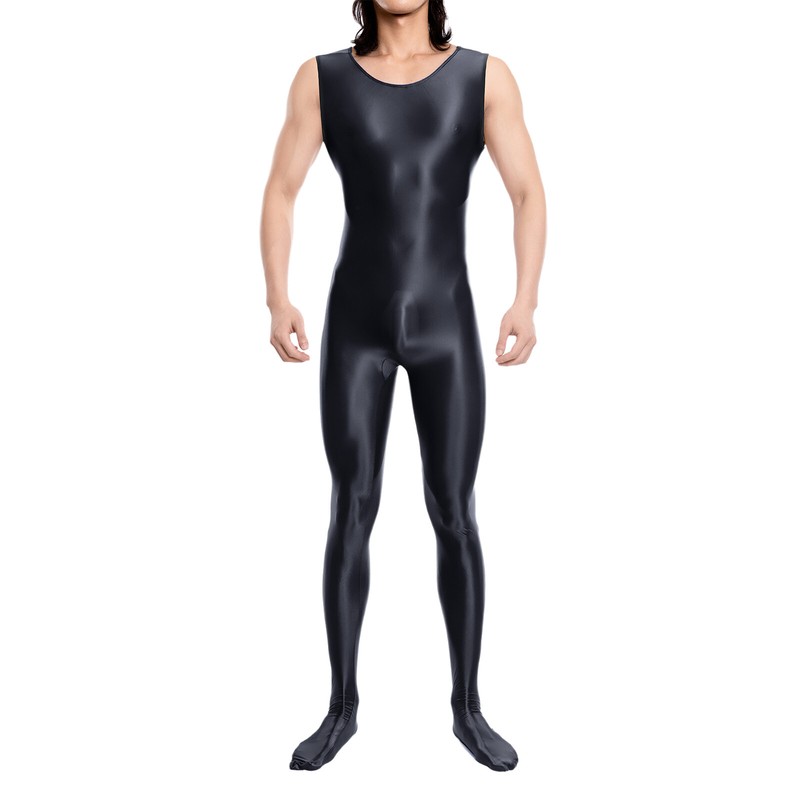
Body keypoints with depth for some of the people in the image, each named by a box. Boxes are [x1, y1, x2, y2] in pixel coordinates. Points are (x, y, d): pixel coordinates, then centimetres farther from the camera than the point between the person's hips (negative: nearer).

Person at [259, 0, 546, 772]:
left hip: (446, 325, 0)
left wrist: (526, 303, -14)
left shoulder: (484, 75, 4)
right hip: (356, 325, 1)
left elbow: (529, 195, 0)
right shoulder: (322, 77, 5)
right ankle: (342, 706, 17)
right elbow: (279, 194, 4)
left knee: (454, 514, 1)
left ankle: (467, 707, 18)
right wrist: (277, 301, -9)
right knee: (350, 513, 0)